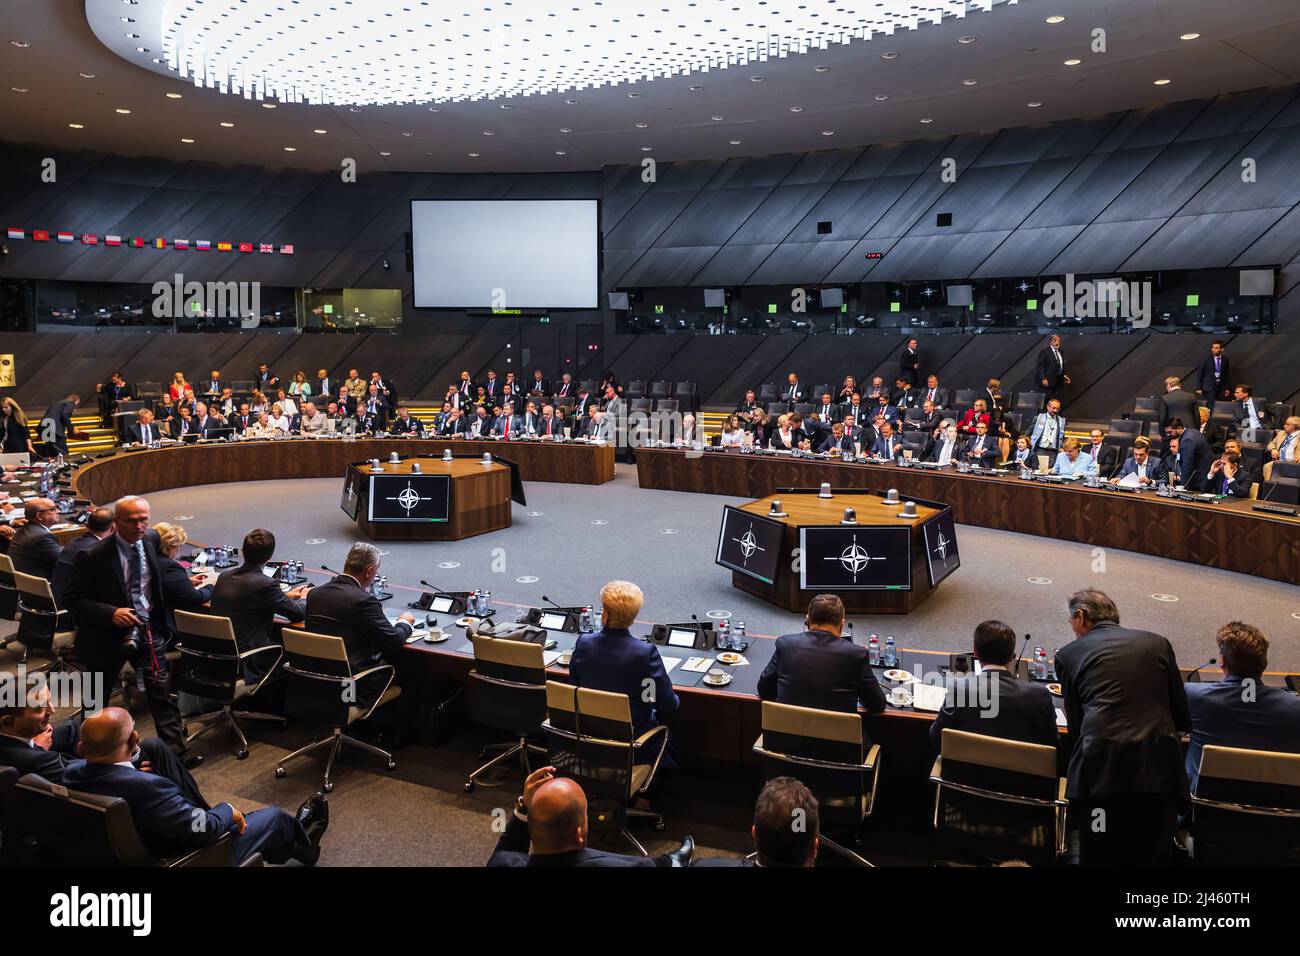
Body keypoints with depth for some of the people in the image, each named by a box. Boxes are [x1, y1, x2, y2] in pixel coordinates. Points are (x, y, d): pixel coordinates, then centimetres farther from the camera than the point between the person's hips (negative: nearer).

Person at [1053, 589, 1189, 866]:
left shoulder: (1069, 654, 10)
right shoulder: (1157, 643, 16)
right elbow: (1183, 720, 18)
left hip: (1100, 769, -2)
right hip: (1159, 768, 2)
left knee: (1099, 857, 8)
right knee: (1151, 858, 12)